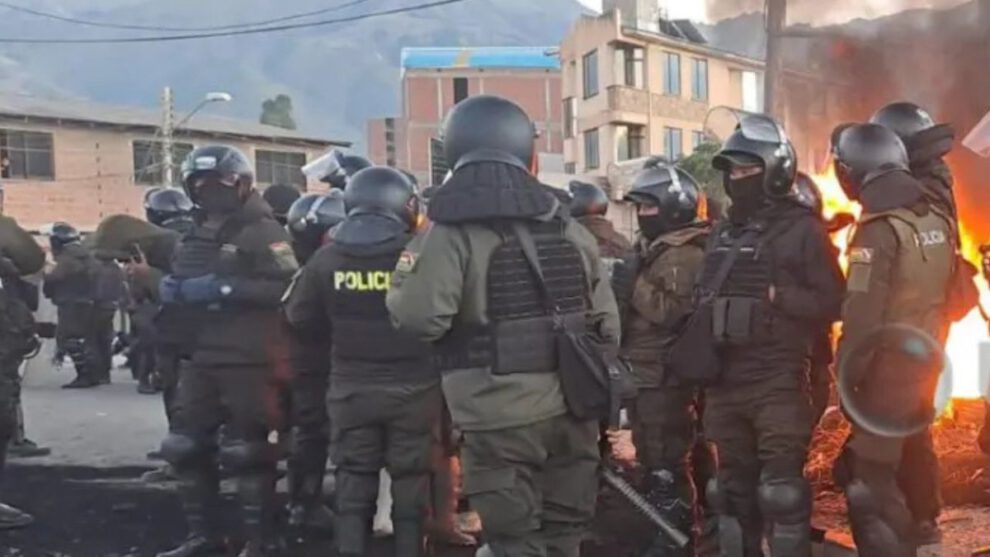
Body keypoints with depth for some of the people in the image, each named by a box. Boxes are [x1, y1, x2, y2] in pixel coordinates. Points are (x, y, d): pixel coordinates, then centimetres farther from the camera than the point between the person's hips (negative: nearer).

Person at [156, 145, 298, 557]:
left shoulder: (262, 232, -7)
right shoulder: (195, 236, 18)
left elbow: (288, 288, -21)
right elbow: (180, 283, 32)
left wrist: (226, 289, -23)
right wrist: (170, 288, 8)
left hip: (248, 361, -8)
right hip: (199, 359, 8)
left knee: (247, 453, -4)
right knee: (187, 447, 11)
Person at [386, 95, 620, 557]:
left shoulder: (452, 230, -10)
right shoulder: (568, 227, 9)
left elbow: (419, 316, -20)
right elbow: (606, 321, 11)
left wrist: (404, 277, 1)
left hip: (503, 418, -6)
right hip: (572, 409, 6)